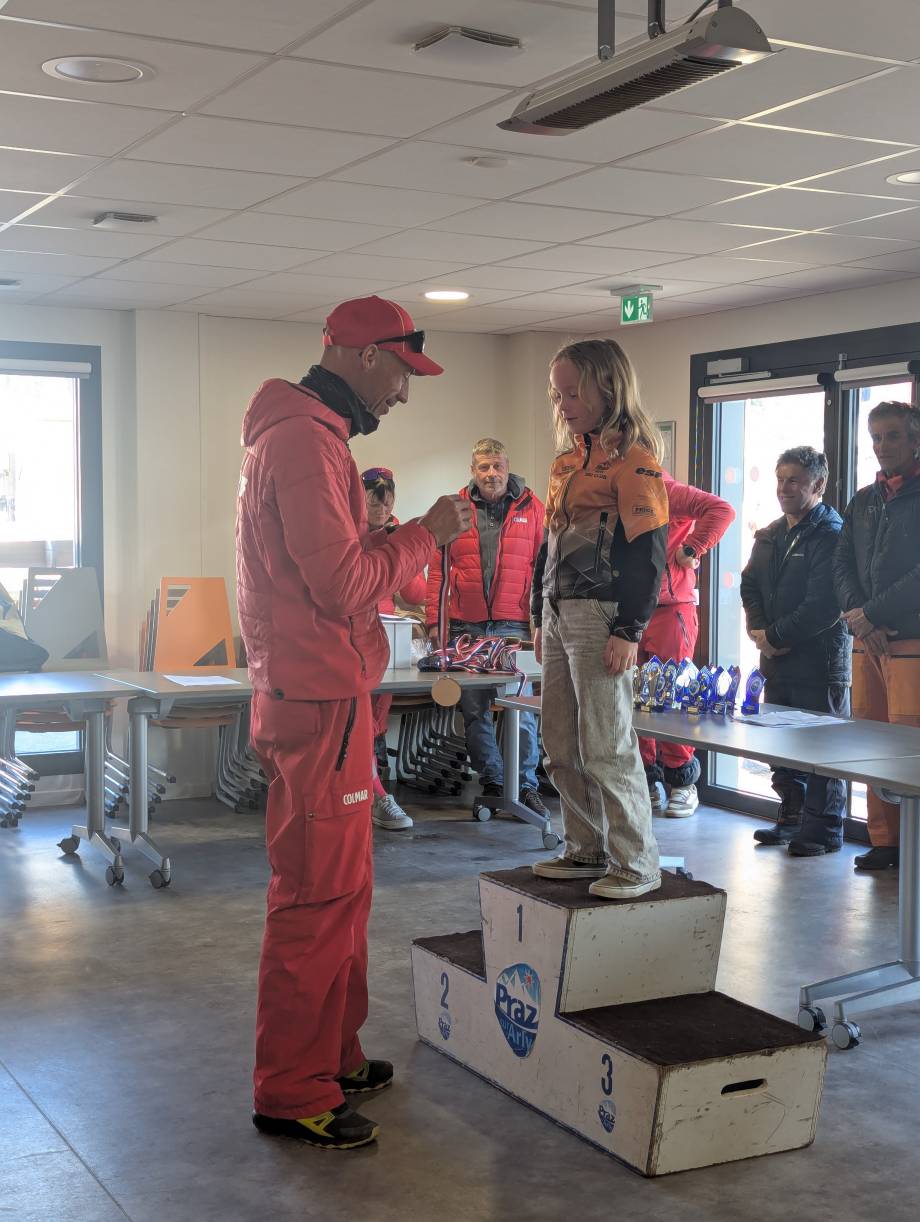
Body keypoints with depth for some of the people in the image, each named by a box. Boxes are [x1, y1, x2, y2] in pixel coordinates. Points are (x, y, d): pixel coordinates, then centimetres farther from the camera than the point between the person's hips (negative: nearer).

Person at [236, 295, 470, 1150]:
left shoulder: (303, 434, 18)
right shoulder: (306, 440, -16)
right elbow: (345, 585, -19)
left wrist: (408, 536, 11)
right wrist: (426, 534, -9)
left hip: (319, 695, 11)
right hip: (319, 701, -11)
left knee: (339, 888, 18)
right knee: (317, 896, -5)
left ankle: (332, 1056, 30)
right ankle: (292, 1095, 5)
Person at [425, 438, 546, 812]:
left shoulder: (531, 508, 5)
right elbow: (437, 569, 7)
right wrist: (434, 621, 1)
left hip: (514, 627, -2)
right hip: (466, 627, 2)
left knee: (521, 709, -2)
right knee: (474, 710, 6)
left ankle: (526, 785, 8)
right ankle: (492, 783, 17)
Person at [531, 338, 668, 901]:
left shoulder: (633, 458, -10)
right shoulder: (568, 459, 16)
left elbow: (649, 550, -14)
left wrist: (629, 631, -18)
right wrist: (541, 616, 19)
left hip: (602, 615, -9)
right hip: (560, 615, 9)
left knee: (606, 748, -5)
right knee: (562, 748, 12)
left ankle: (638, 864, 6)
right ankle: (588, 851, 24)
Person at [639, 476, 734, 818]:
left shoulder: (666, 491, -9)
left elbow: (721, 510, -19)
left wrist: (690, 550, -16)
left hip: (671, 608, -7)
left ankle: (682, 783, 7)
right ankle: (648, 780, 16)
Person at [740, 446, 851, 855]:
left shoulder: (831, 535, -11)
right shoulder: (770, 536, 15)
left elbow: (824, 606, -18)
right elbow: (750, 584, 16)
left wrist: (775, 636, -14)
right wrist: (758, 629, -2)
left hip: (820, 659, -8)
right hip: (776, 659, 8)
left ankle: (823, 830, 6)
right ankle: (792, 817, 26)